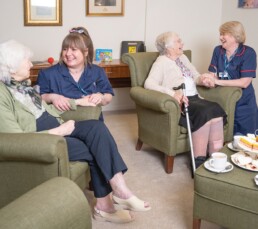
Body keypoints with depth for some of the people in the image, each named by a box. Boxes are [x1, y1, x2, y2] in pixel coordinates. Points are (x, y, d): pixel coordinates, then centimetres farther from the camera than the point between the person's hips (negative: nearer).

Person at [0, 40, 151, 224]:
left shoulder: (21, 84, 11)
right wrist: (58, 131, -21)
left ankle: (118, 188, -22)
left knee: (97, 127, -18)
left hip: (55, 128, 8)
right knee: (94, 149, -19)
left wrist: (77, 102, 19)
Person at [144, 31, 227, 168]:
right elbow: (149, 83, -14)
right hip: (178, 102, -6)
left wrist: (201, 79, 2)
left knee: (216, 110, -24)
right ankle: (199, 161, -27)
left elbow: (195, 76, 28)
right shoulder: (162, 62, 1)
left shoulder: (183, 58, 24)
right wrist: (172, 93, -29)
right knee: (204, 113, -33)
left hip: (194, 98, 7)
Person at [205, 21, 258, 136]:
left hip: (243, 103, -3)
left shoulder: (248, 53, -12)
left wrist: (217, 81, -23)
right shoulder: (218, 50, 3)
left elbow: (244, 82, -19)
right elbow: (213, 75, 0)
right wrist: (209, 80, -26)